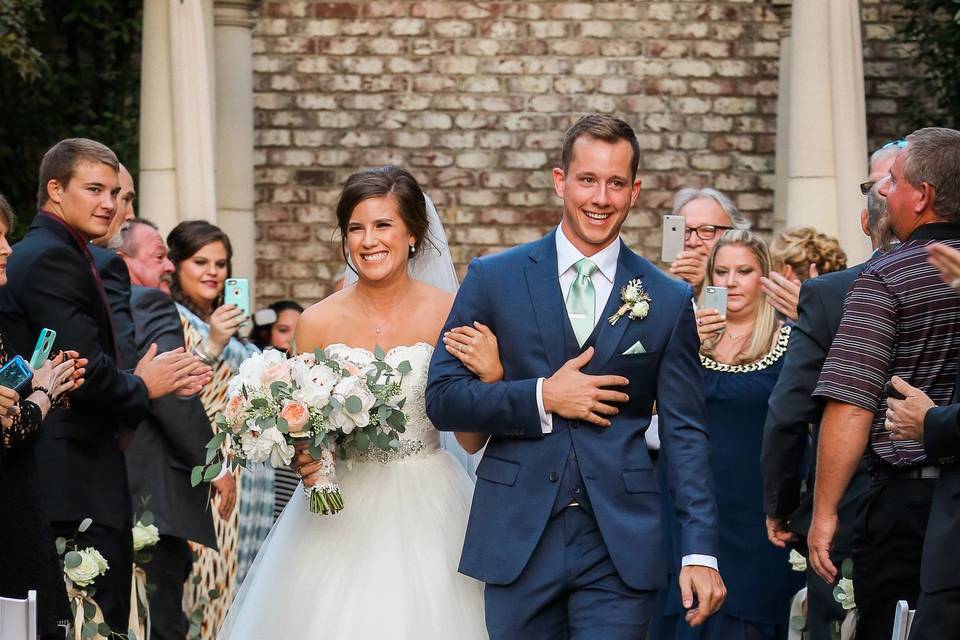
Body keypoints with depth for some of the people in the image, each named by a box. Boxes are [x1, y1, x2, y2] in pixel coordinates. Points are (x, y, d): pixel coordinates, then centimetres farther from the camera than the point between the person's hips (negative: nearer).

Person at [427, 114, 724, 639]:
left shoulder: (669, 300, 6)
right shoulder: (494, 278, 5)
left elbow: (685, 433, 4)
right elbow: (442, 398, 2)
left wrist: (699, 551, -4)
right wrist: (542, 398, -11)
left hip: (619, 551, 0)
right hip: (518, 538, 0)